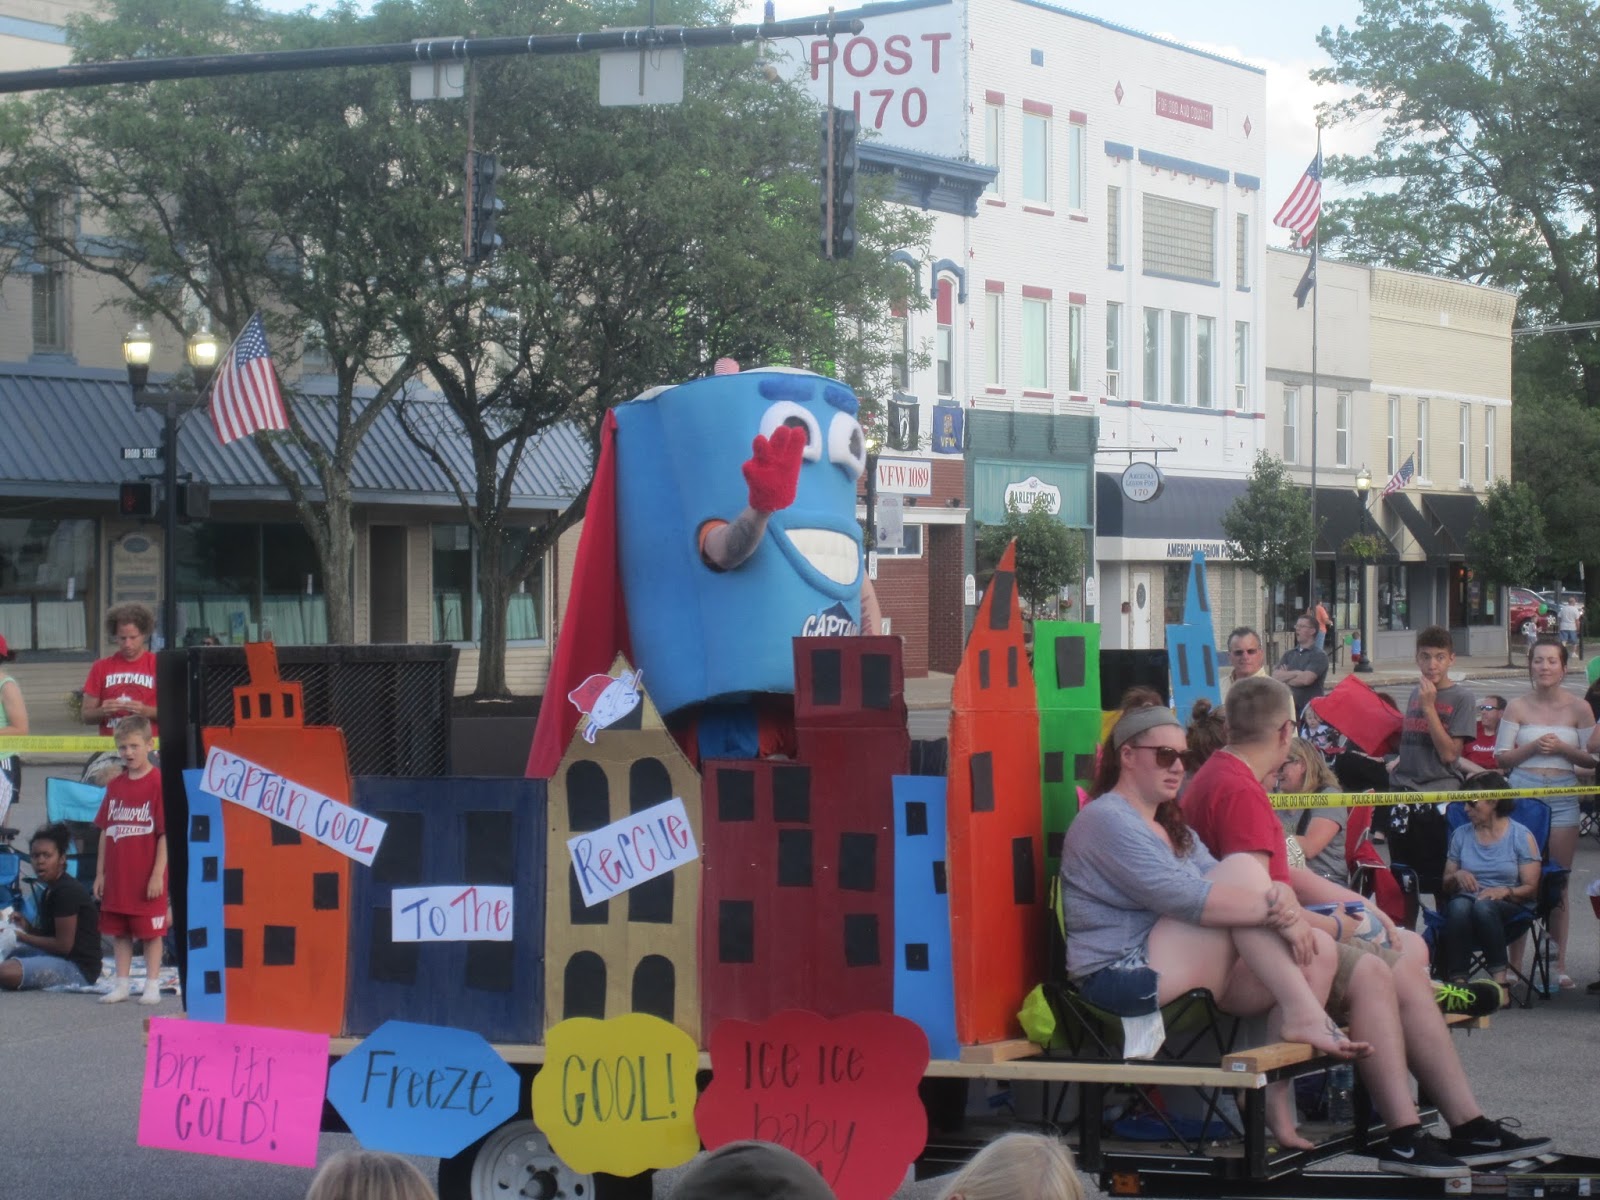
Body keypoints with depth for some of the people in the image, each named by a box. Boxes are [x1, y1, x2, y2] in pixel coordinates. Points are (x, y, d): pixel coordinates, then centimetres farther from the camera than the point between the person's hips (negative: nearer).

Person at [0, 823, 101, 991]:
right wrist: (27, 927, -1)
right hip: (57, 956, 10)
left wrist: (24, 937, -11)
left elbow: (63, 944, -21)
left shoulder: (67, 892, -19)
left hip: (79, 968, -10)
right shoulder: (48, 892, 12)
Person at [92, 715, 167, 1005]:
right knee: (119, 933, 11)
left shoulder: (159, 783, -9)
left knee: (151, 932, 2)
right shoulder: (114, 786, 9)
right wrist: (100, 872, 10)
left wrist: (158, 874, -14)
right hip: (117, 877, 6)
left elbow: (166, 833, -11)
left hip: (147, 879, -6)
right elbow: (105, 832, 13)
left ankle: (152, 986, 9)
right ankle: (120, 985, 18)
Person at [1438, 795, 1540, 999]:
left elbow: (1531, 888, 0)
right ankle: (1457, 982, -44)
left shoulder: (1521, 836, 5)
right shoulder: (1461, 835, 16)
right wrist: (1457, 876, -4)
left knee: (1483, 906, -39)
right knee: (1459, 907, -36)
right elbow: (1446, 885, 19)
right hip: (1466, 898, 3)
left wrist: (1505, 891, -19)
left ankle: (1500, 980, -40)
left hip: (1507, 904, -3)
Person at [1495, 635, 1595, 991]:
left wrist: (1563, 748, -10)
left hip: (1562, 796, 0)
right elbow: (1501, 757, 6)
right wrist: (1532, 747, -10)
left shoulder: (1578, 708, 5)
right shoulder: (1518, 708, 6)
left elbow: (1592, 758, 7)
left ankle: (1559, 964, 6)